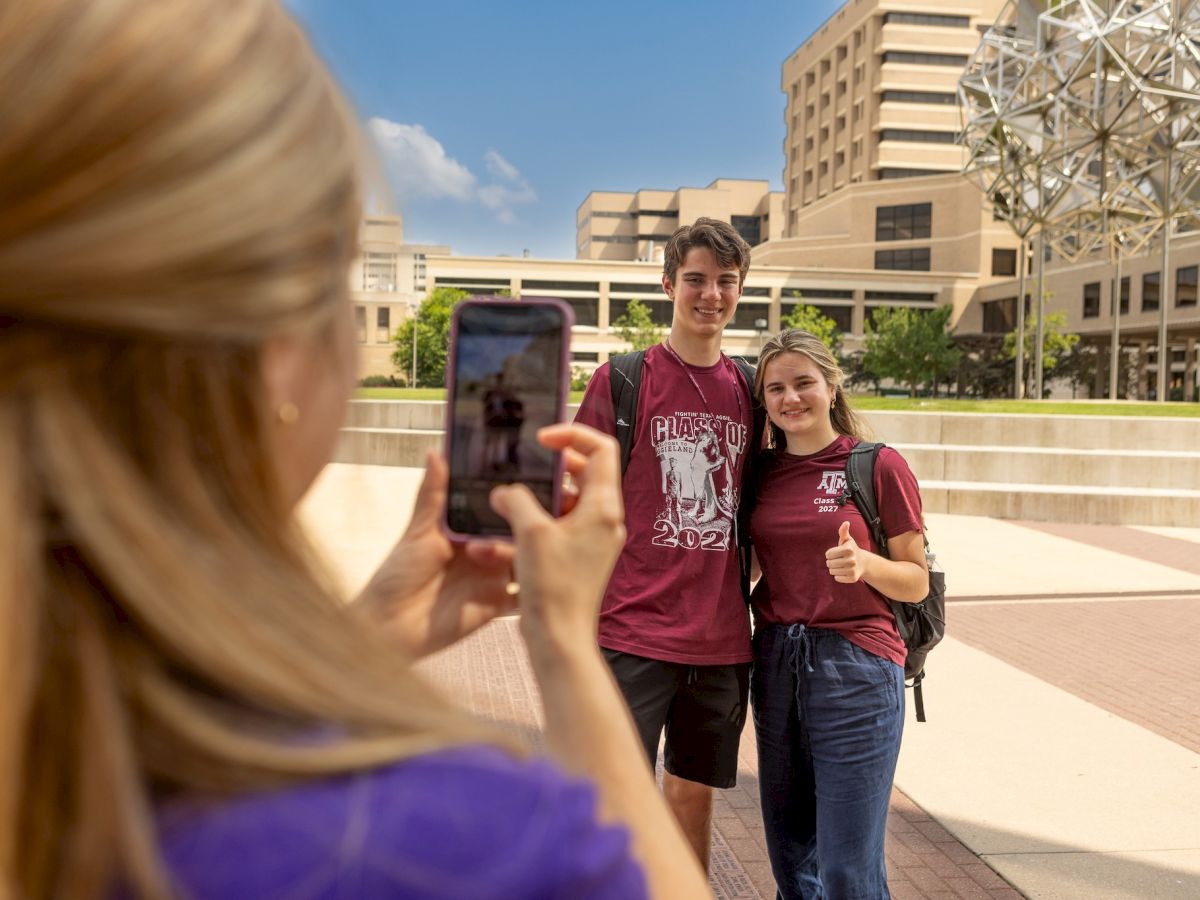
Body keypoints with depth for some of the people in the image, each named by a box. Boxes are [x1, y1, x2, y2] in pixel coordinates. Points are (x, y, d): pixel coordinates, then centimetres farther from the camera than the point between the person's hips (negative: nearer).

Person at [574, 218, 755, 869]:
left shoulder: (748, 390, 9)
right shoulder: (621, 379, -4)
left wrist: (758, 592, 13)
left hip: (722, 638, 4)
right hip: (633, 631, -4)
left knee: (695, 791, 16)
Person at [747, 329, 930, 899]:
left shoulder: (880, 466, -6)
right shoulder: (761, 472, 7)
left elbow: (916, 584, -3)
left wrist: (864, 563, -20)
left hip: (854, 666, -4)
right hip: (775, 664, 5)